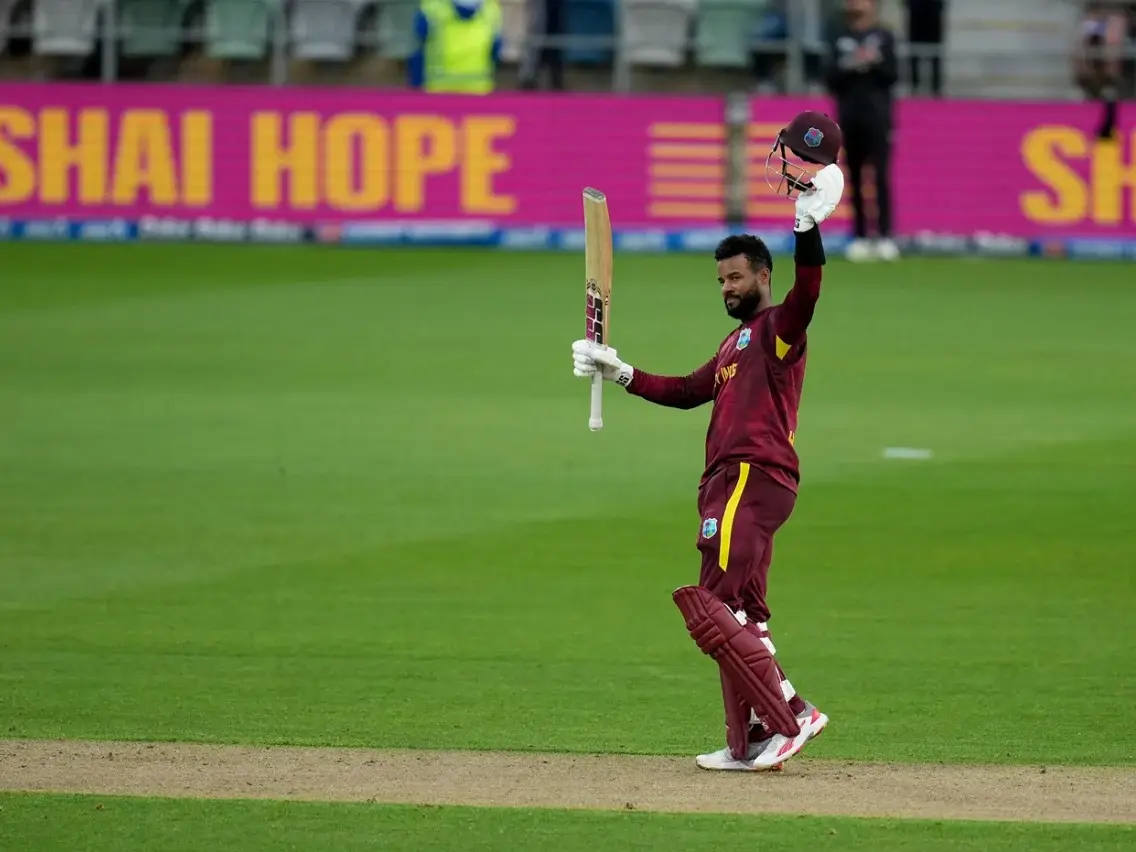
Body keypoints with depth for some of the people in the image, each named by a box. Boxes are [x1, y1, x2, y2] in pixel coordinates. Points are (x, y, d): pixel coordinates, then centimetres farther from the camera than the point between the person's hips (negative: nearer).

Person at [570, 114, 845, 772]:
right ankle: (750, 743, 9)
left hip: (756, 477, -10)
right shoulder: (736, 343, 26)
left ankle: (788, 713, -20)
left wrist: (809, 226, -37)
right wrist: (619, 372, 28)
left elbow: (807, 292, -23)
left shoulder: (779, 327, -3)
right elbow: (687, 391, 33)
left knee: (716, 605, -17)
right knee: (741, 613, 8)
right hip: (729, 482, 10)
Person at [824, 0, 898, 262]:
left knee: (881, 177, -9)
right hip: (850, 117, 2)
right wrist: (851, 66, -14)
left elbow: (892, 77, 1)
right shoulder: (839, 38, 9)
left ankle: (885, 238, -11)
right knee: (855, 179, 3)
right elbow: (831, 78, 3)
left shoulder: (884, 36, 5)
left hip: (877, 117, -2)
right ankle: (860, 238, 6)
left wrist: (876, 62, -16)